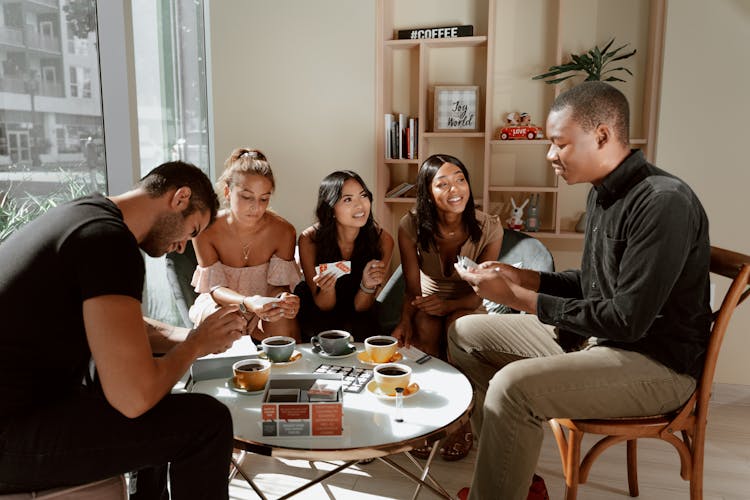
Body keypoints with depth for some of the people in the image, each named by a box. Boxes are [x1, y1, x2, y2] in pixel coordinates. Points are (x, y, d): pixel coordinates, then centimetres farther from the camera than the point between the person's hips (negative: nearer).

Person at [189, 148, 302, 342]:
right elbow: (216, 288, -20)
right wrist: (247, 303, -43)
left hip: (265, 304, 1)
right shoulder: (206, 230, -21)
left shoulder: (283, 231, -19)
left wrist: (283, 298, -39)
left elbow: (279, 284, -12)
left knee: (284, 326, -30)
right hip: (219, 304, 0)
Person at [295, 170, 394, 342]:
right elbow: (323, 307, -14)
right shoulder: (309, 239, -21)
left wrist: (368, 285, -35)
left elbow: (360, 307, -13)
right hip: (318, 315, -1)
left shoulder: (382, 240, -20)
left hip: (356, 317, 1)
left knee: (362, 330, -29)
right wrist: (327, 288, -36)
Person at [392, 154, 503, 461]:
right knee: (424, 324, -35)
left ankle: (463, 422, -18)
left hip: (467, 307, 0)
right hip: (428, 305, 1)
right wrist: (405, 321, -34)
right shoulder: (412, 226, -15)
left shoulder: (488, 228, -16)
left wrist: (449, 303, -33)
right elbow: (413, 289, -13)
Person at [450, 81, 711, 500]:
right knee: (466, 333, 7)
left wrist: (521, 298, -22)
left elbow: (628, 320, -26)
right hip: (593, 337, 10)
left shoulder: (664, 202, -23)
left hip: (656, 363, -9)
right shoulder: (604, 194, 6)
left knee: (513, 385, -33)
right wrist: (522, 277, 1)